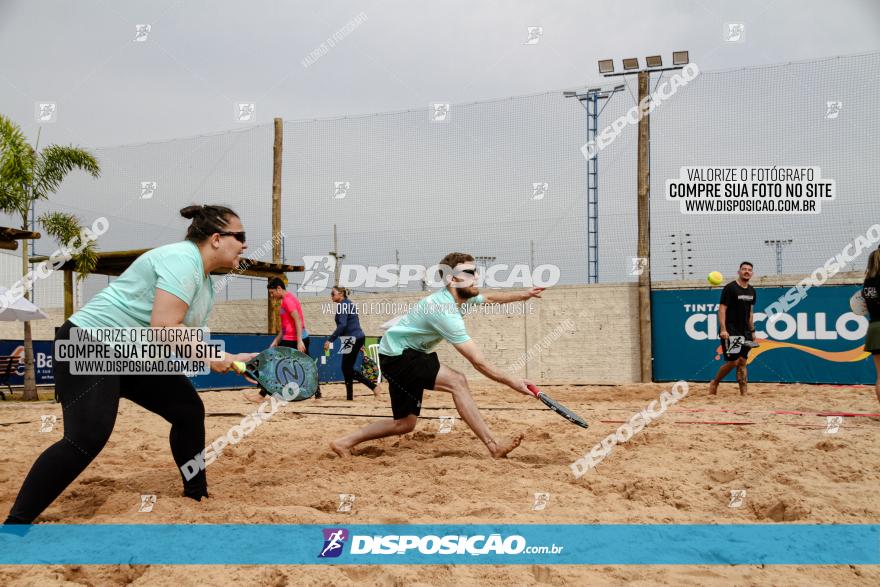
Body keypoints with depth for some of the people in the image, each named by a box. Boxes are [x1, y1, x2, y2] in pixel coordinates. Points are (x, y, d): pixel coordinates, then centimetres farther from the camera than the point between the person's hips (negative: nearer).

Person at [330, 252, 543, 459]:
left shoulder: (463, 296, -1)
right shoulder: (444, 310, -29)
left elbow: (490, 298, 24)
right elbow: (478, 362, -29)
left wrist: (524, 295, 14)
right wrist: (512, 382, -26)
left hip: (410, 355, 10)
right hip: (397, 355, -10)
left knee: (405, 424, 13)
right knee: (457, 381, -25)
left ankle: (345, 442, 21)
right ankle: (494, 446, -21)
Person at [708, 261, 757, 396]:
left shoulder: (752, 291, 12)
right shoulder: (730, 288, -10)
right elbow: (722, 309, -13)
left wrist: (752, 331, 16)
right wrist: (723, 329, -21)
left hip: (745, 332, 7)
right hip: (731, 332, -7)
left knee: (742, 362, 6)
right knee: (732, 362, -9)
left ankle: (744, 393, 7)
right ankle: (714, 383, 12)